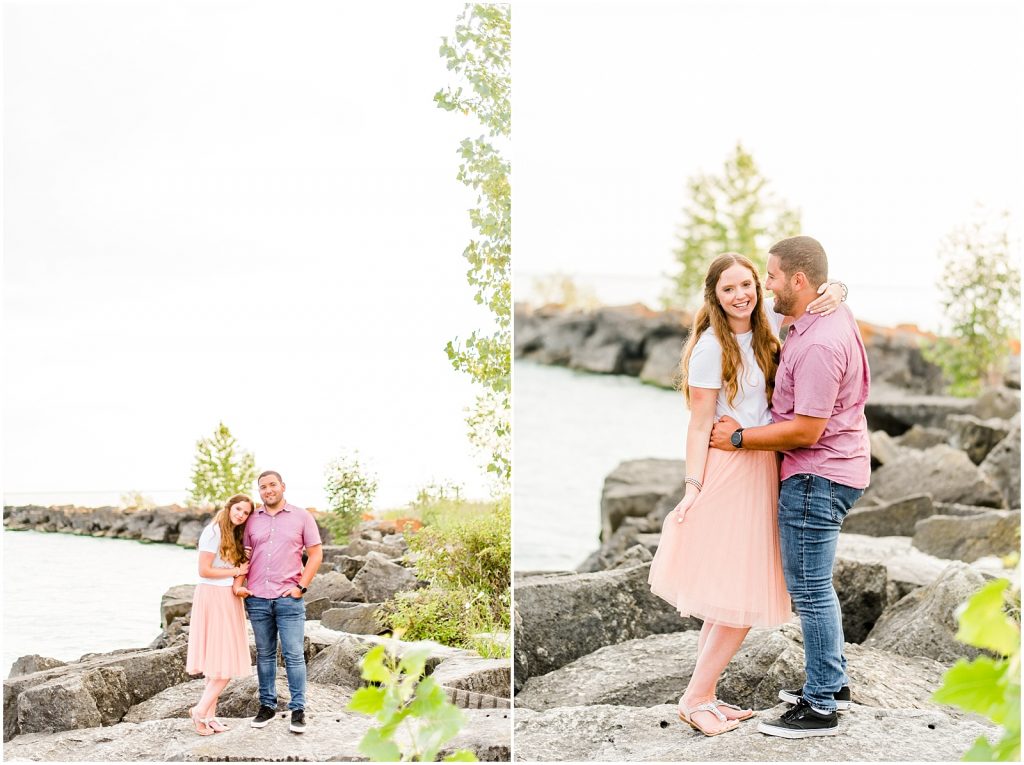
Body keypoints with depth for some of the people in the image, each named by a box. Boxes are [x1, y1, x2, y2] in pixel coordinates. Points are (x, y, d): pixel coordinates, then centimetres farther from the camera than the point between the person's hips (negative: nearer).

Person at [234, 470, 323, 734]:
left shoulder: (301, 517, 4)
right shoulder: (252, 520, 10)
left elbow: (316, 553, 4)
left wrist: (301, 586, -4)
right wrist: (238, 583, -4)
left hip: (289, 598, -3)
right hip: (257, 599, 3)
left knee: (294, 655, -4)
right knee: (264, 654, 9)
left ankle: (298, 710, 2)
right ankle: (267, 705, 18)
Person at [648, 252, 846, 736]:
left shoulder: (767, 330, 7)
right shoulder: (711, 346, -11)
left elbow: (807, 294, 15)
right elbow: (699, 425, -10)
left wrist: (835, 293, -8)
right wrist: (693, 489, -15)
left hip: (762, 469, 7)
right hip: (728, 472, -7)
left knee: (733, 599, 11)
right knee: (742, 601, -6)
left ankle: (704, 695, 19)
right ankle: (695, 699, 3)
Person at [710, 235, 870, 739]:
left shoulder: (818, 345, -25)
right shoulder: (834, 312, 8)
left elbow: (805, 431, -24)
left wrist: (739, 438, -15)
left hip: (817, 476, -11)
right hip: (828, 470, 11)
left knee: (809, 589, -4)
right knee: (815, 585, 20)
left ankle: (821, 707, 2)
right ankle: (832, 681, 31)